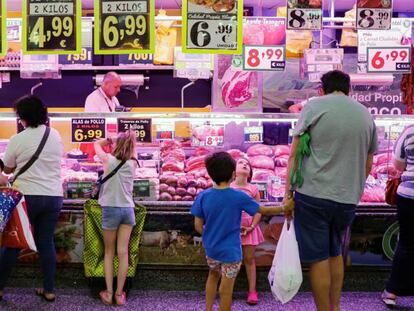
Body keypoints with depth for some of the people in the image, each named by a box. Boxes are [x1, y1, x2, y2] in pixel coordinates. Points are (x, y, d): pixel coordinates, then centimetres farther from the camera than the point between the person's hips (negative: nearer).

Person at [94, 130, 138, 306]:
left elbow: (97, 144, 12)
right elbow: (132, 152, 24)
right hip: (128, 210, 2)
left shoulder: (109, 160, -6)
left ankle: (109, 293, 8)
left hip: (111, 209, -2)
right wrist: (130, 139, 16)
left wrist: (111, 139, 16)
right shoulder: (132, 164, 2)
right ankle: (119, 294, 8)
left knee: (109, 252, 10)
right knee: (123, 253, 3)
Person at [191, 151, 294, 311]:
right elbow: (264, 211, -7)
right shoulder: (239, 197, -17)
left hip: (211, 249, 4)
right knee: (226, 290, 8)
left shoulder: (203, 196, -11)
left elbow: (198, 226, -5)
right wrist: (284, 208, 6)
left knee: (213, 275, 30)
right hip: (230, 251, -4)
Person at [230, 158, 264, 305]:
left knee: (249, 259, 6)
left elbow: (258, 211, 1)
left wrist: (252, 227, -9)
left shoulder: (253, 189, -1)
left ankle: (252, 291, 12)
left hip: (248, 228, 1)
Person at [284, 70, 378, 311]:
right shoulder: (366, 114, 10)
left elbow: (294, 154, -6)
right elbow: (368, 164, 16)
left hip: (312, 194, -5)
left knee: (319, 258, 3)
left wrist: (287, 193, -2)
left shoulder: (313, 107, -2)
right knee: (335, 253, 21)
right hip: (348, 198, 5)